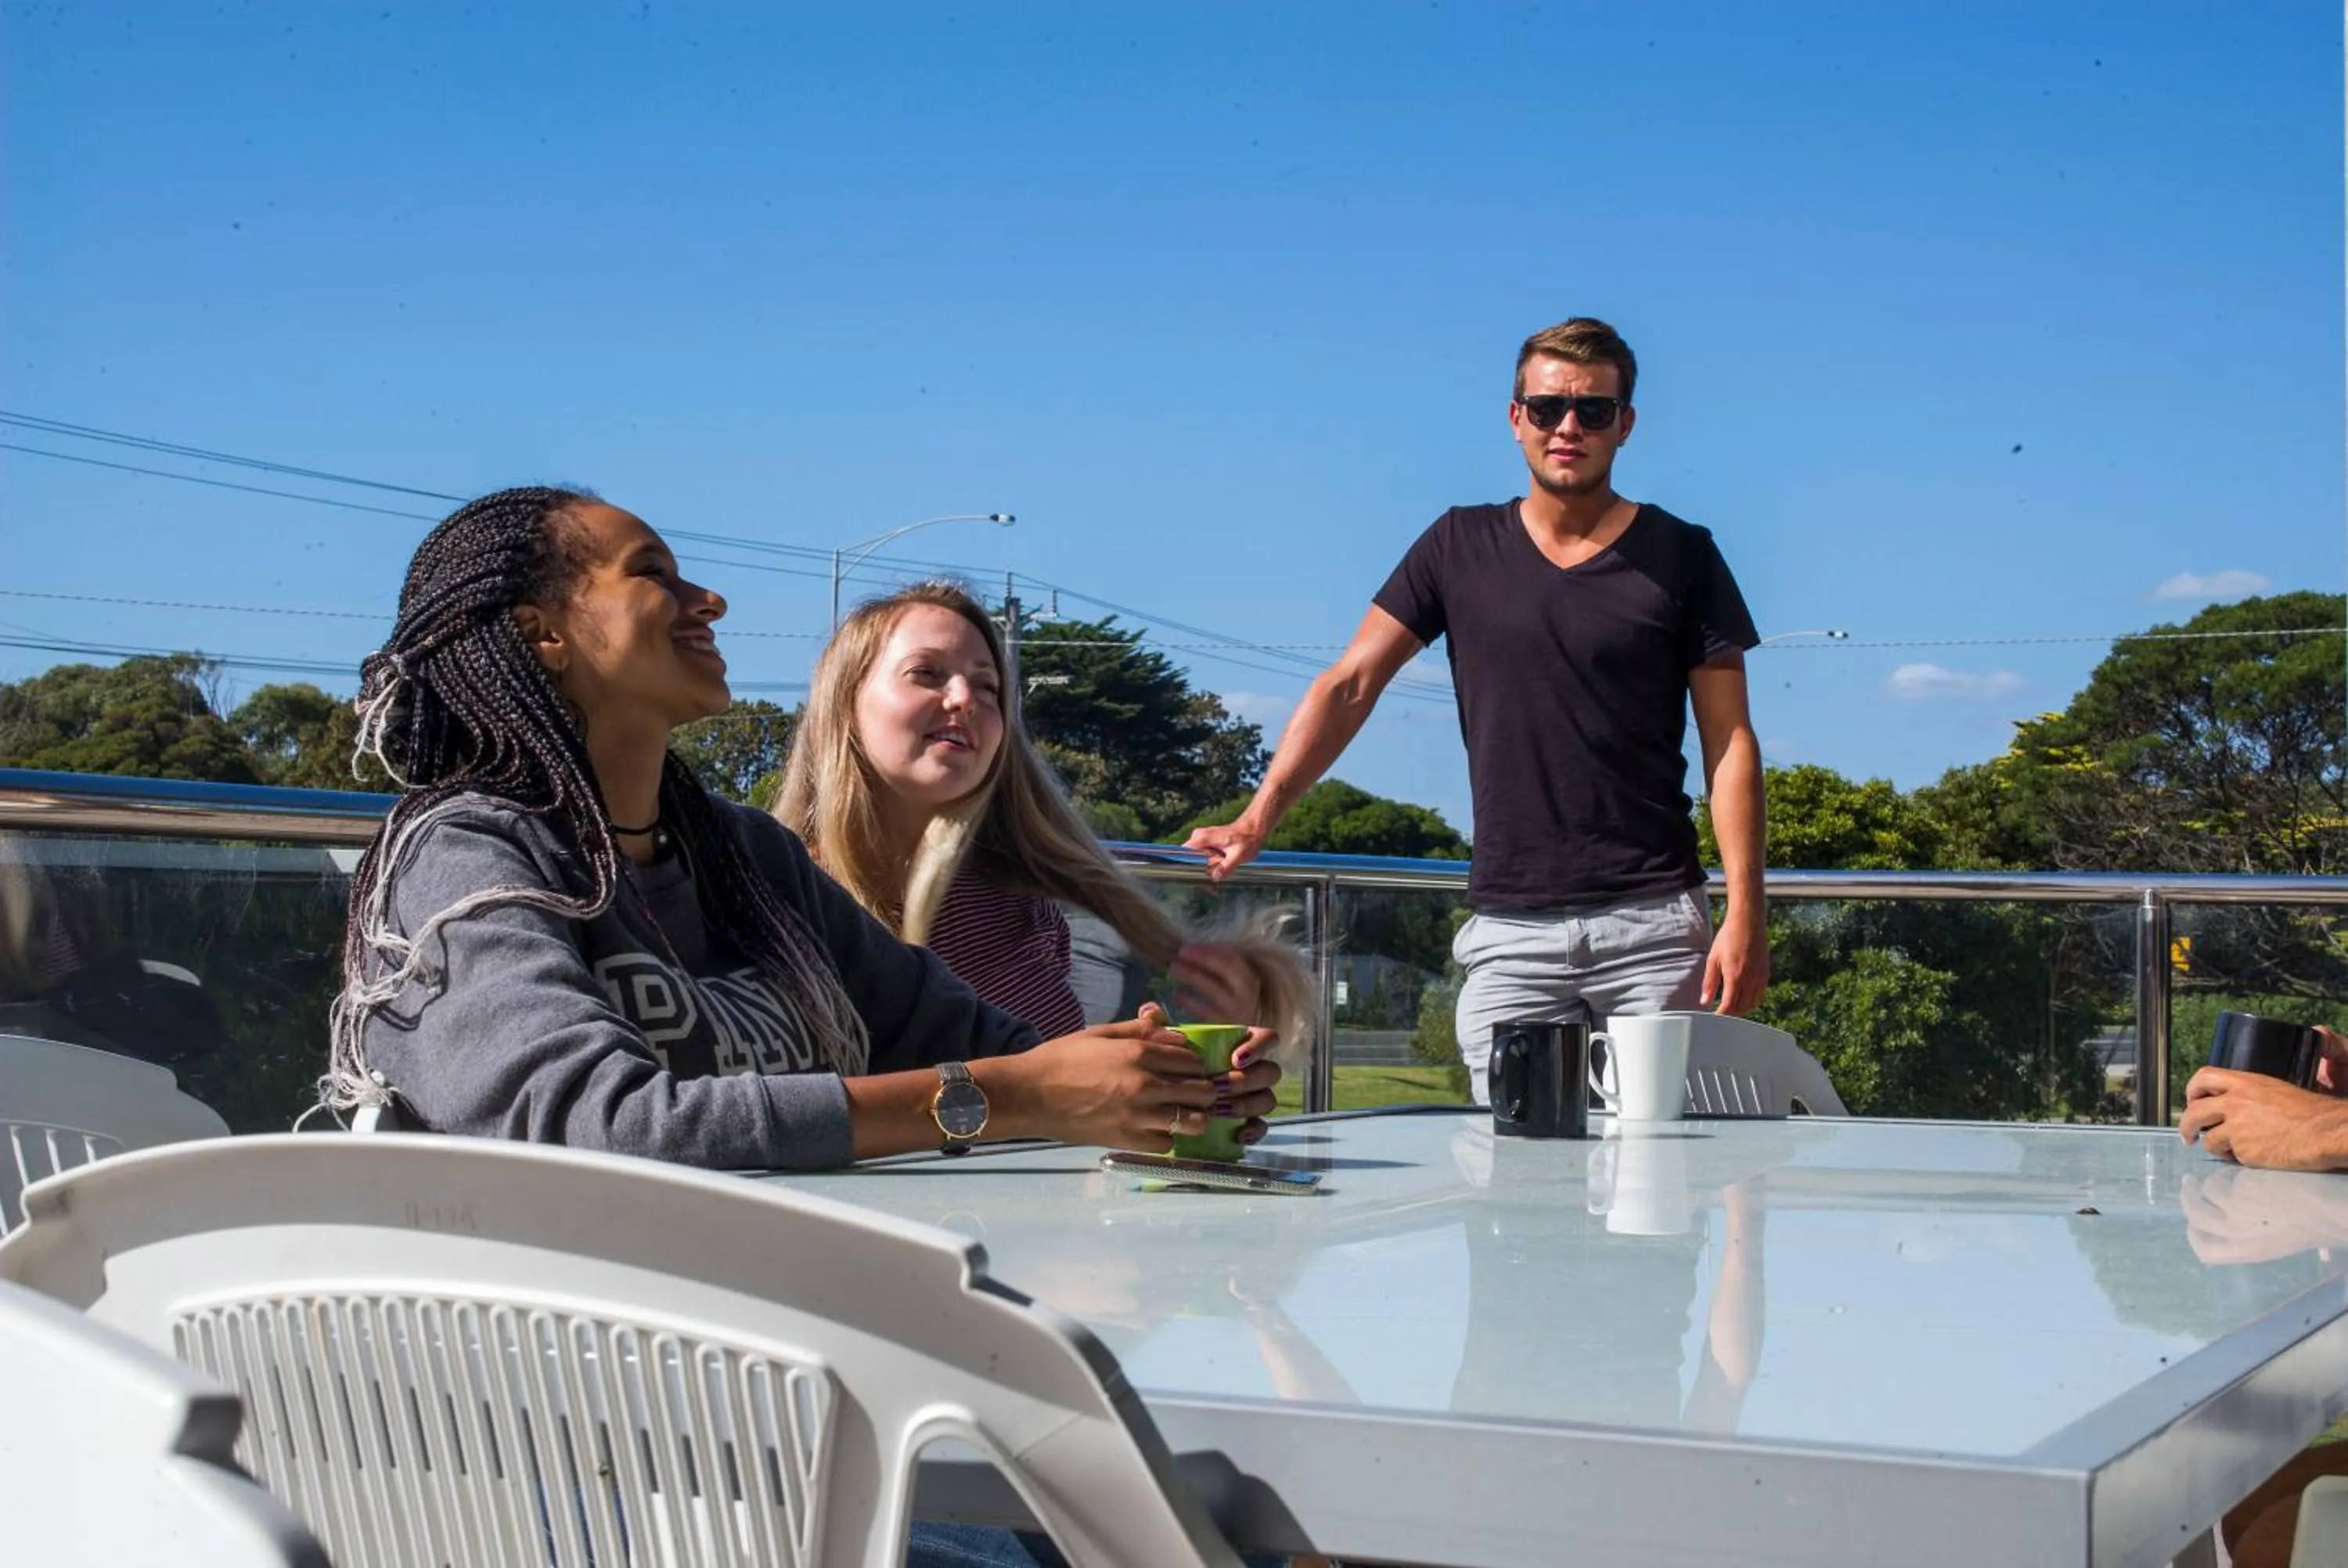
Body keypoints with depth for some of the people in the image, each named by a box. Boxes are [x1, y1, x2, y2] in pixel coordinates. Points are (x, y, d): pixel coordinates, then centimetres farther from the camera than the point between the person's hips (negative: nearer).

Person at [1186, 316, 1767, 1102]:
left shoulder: (1680, 555, 5)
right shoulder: (1460, 548, 10)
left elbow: (1730, 742, 2)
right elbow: (1348, 686, 5)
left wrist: (1744, 915, -8)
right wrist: (1259, 816, -9)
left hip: (1653, 923, -1)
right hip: (1509, 927, 1)